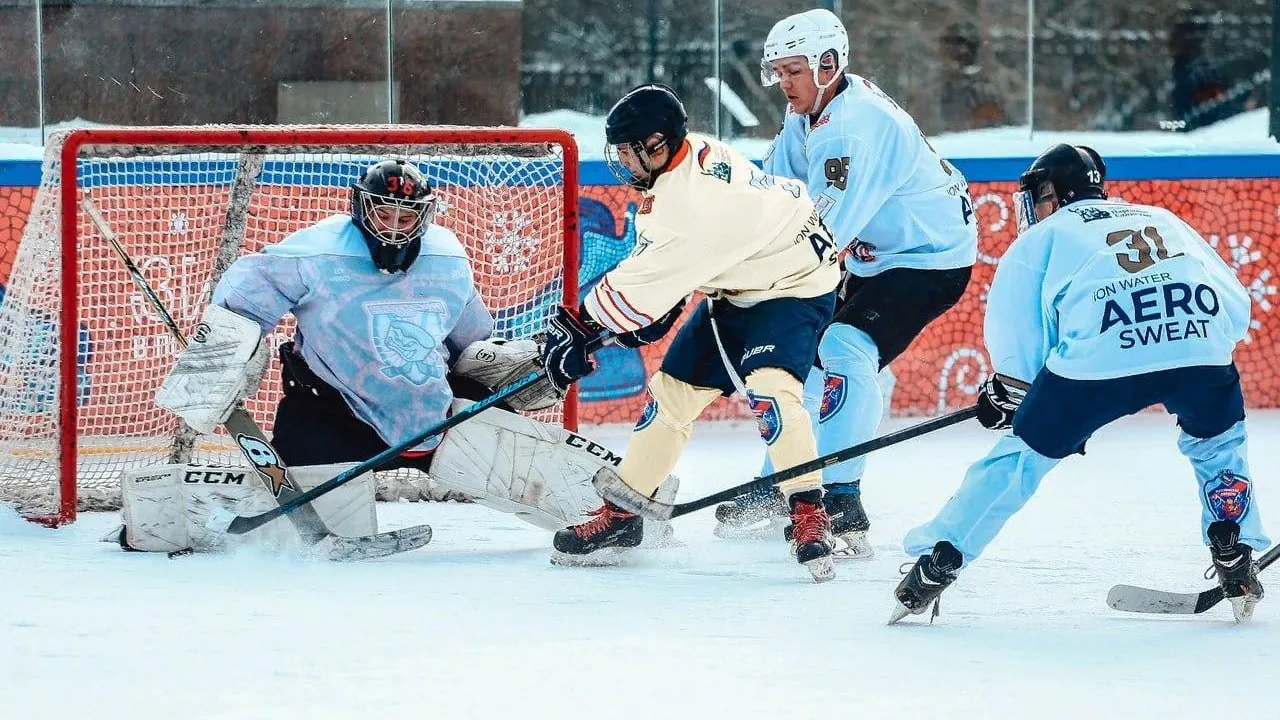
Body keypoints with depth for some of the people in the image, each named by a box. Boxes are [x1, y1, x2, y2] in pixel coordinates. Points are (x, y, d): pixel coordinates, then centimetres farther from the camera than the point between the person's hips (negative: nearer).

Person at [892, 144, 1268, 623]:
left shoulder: (1042, 237, 25)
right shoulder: (1165, 220, 35)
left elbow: (1017, 348, 17)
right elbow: (1235, 306, 28)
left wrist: (1007, 392, 32)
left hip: (1098, 357, -2)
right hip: (1201, 346, 2)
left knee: (1024, 454, 16)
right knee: (1217, 441, 31)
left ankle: (935, 565, 15)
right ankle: (1236, 562, 20)